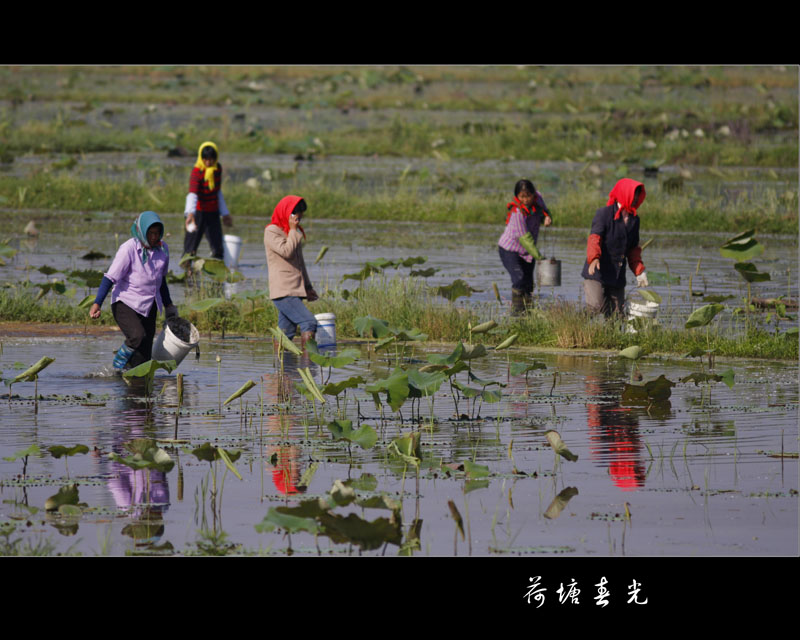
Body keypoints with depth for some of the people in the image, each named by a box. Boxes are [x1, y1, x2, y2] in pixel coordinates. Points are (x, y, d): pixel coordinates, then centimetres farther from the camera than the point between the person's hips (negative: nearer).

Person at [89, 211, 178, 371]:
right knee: (137, 335, -28)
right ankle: (118, 366, -5)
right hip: (125, 304, -6)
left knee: (143, 356, -3)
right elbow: (110, 278, -15)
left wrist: (168, 305, 28)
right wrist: (97, 303, -23)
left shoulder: (163, 249, 5)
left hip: (148, 307, 6)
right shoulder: (128, 249, -14)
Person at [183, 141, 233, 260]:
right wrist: (190, 213, -46)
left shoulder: (218, 169, 4)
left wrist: (225, 213, 22)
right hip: (198, 212, -6)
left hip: (213, 213, 6)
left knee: (218, 248, 4)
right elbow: (192, 194, -31)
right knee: (191, 247, -7)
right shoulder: (197, 171, -16)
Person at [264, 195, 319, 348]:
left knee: (286, 331, 4)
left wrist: (307, 287, 25)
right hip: (283, 292, -9)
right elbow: (287, 251, -20)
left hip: (295, 291, 9)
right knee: (309, 322, -21)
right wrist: (293, 230, -11)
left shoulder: (294, 232, 22)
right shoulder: (271, 232, -5)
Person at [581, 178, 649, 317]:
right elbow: (594, 238, -19)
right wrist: (594, 258, -37)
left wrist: (639, 271, 12)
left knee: (616, 314, 2)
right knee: (596, 306, -22)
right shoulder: (604, 214, -7)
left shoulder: (634, 220, 13)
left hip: (618, 277, 6)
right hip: (597, 274, -6)